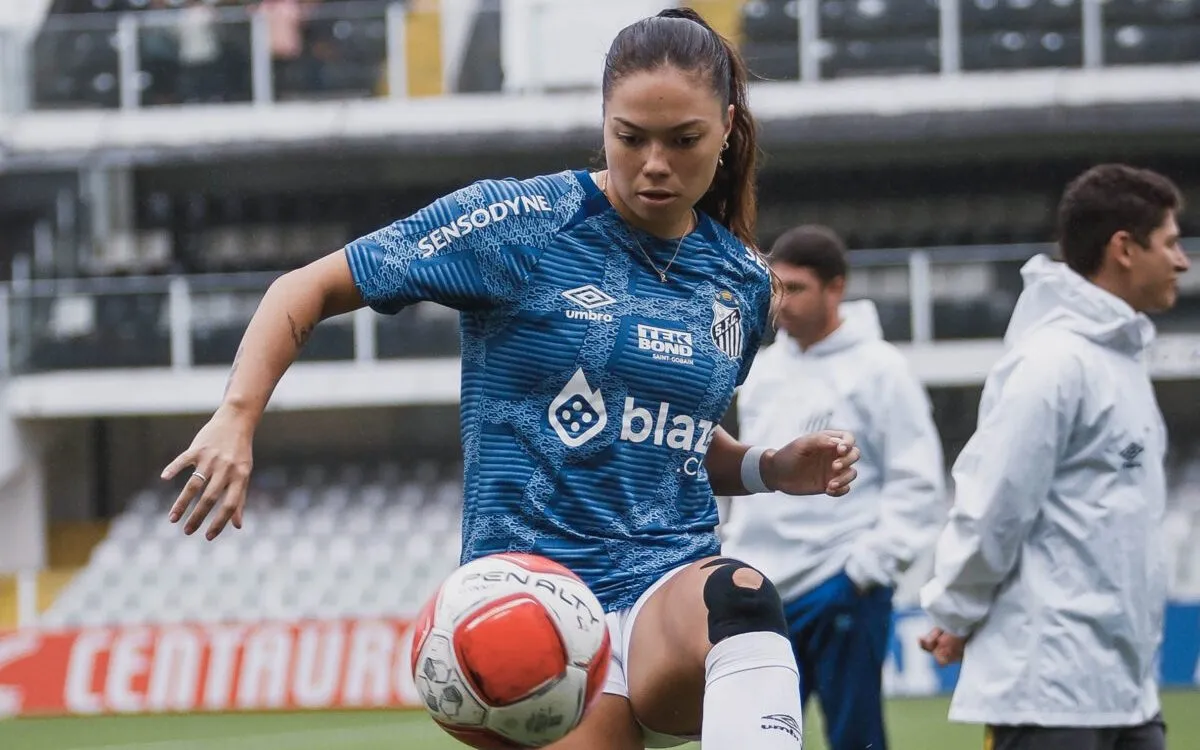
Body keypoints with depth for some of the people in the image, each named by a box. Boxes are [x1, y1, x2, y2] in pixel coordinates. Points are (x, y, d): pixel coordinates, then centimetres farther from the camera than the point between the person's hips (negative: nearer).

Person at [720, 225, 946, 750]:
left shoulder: (879, 369, -6)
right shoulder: (764, 370, 14)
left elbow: (915, 484, -9)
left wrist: (871, 564, -15)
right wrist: (733, 558, 18)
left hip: (841, 592, -7)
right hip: (763, 589, 7)